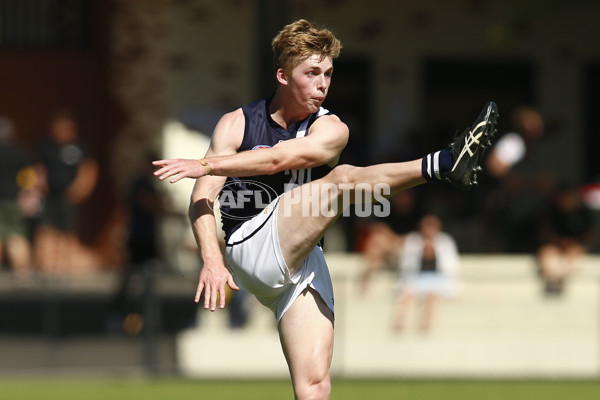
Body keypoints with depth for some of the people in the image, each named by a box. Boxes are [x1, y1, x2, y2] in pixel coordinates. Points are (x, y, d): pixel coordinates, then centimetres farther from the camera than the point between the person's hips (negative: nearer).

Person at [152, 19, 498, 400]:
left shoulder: (330, 129, 8)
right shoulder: (238, 124, 8)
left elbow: (279, 158, -12)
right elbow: (203, 199, 0)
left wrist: (206, 165, -19)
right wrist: (212, 260, -16)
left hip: (302, 266, 3)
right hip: (251, 245, -3)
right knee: (343, 180, -23)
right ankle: (444, 163, -39)